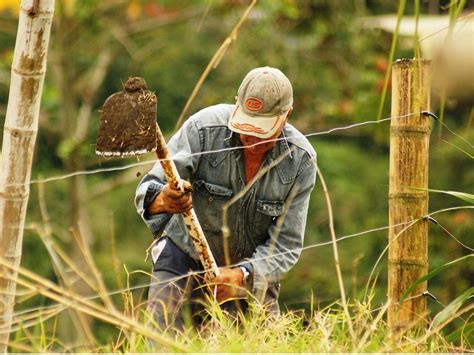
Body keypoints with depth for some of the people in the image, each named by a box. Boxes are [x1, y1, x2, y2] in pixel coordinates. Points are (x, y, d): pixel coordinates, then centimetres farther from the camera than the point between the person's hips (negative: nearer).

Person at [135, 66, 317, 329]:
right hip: (185, 252, -2)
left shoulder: (301, 160, -17)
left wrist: (241, 276, -34)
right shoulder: (204, 128, -23)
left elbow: (286, 245, -16)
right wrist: (162, 199, -52)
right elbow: (148, 191, -26)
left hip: (251, 269, 2)